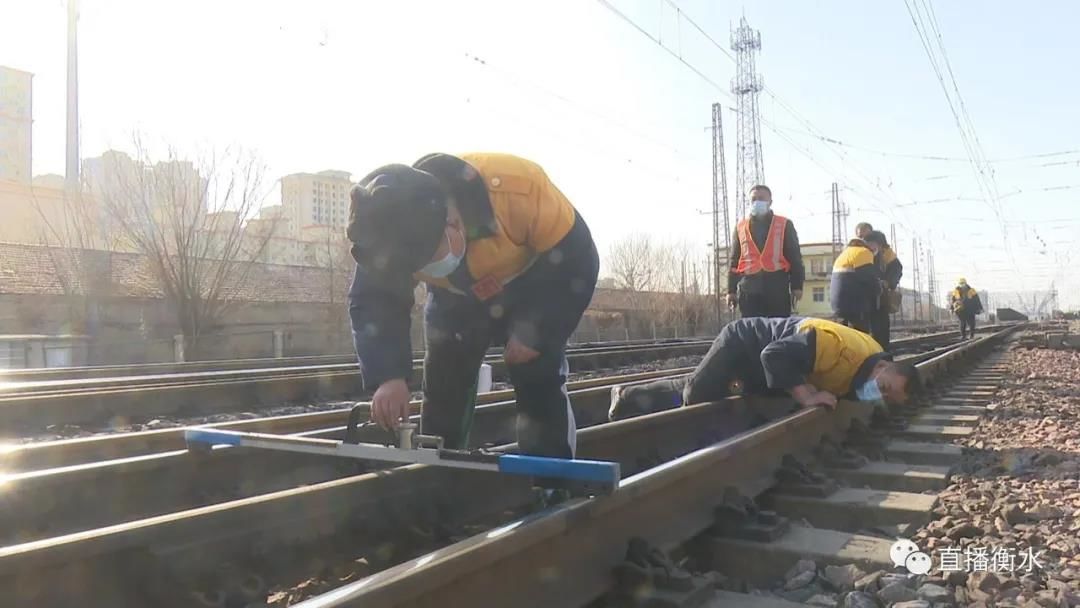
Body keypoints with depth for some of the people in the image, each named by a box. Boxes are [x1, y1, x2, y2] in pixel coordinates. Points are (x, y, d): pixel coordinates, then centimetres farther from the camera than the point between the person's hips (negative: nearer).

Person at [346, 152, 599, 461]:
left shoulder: (518, 189, -41)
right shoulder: (390, 230, -30)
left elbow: (575, 259, -30)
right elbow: (373, 302, -22)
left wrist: (537, 332, -31)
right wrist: (387, 376, -37)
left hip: (529, 288, -3)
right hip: (456, 297, 3)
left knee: (540, 386, -12)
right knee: (442, 389, 1)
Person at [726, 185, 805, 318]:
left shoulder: (784, 225, 9)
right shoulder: (740, 227, 14)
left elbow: (795, 257, 6)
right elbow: (734, 260, 14)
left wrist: (797, 286, -3)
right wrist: (731, 290, 7)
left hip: (777, 287, -1)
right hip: (748, 288, 2)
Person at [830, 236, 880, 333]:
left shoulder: (844, 253, 25)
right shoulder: (864, 253, -4)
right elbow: (869, 278, -11)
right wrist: (878, 288, 8)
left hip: (840, 303, 9)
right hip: (855, 304, -9)